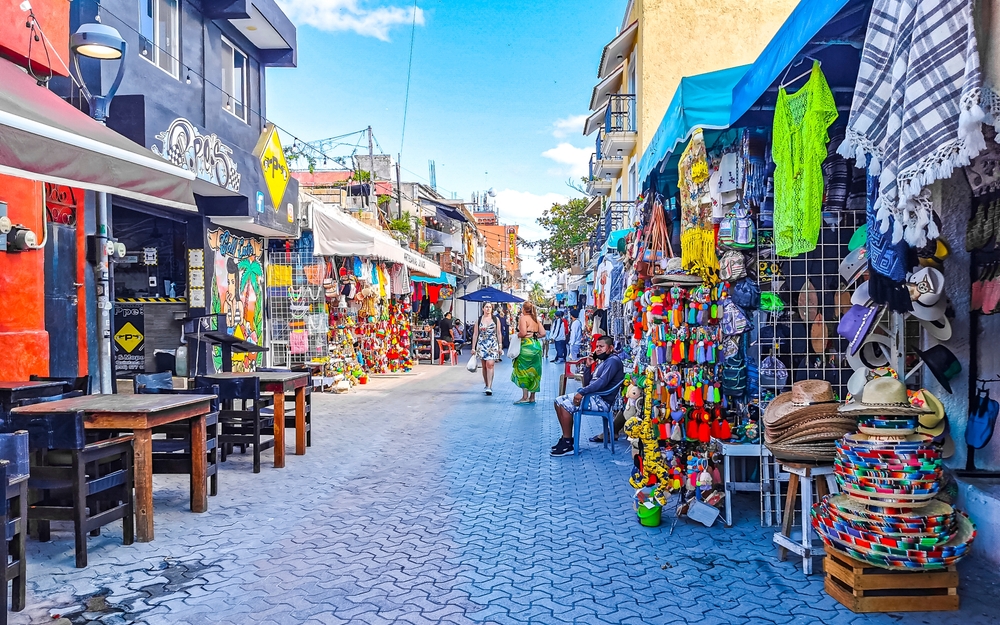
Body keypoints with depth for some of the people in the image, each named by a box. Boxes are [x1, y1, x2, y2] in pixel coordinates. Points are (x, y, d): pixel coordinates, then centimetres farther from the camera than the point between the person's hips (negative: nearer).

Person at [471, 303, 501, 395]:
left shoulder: (496, 319, 6)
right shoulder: (479, 320, 8)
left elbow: (498, 333, 7)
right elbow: (475, 334, 9)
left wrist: (500, 346, 2)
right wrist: (473, 347, 5)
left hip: (493, 345, -2)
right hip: (481, 345, 2)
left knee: (490, 364, -15)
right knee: (484, 366, 6)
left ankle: (489, 387, -18)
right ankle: (487, 386, 18)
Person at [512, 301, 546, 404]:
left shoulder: (523, 318, -8)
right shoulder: (536, 319, 13)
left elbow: (523, 333, -20)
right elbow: (543, 333, 8)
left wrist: (517, 335, -1)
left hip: (527, 345, -7)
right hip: (536, 345, 8)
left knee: (523, 370, -1)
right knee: (534, 372, 11)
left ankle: (525, 397, -4)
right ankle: (532, 397, 16)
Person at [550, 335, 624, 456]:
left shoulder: (613, 360, -10)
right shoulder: (603, 361, 21)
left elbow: (602, 382, -25)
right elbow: (588, 383, 21)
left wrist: (582, 392, -27)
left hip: (602, 400, -10)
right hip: (593, 396, 10)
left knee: (565, 405, -23)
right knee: (559, 401, 5)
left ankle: (568, 445, -17)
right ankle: (566, 438, 7)